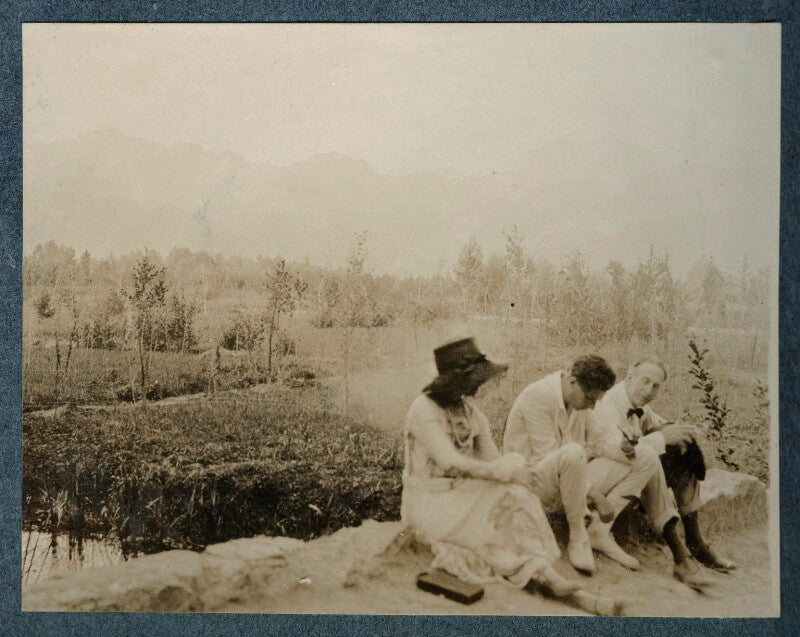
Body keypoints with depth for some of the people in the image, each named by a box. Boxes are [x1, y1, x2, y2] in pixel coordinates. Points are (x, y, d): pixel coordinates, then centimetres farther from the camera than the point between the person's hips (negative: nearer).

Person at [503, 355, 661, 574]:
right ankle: (578, 538, -21)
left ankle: (600, 531, -8)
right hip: (534, 479, -8)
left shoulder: (580, 400, 7)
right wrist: (596, 495, -23)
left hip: (573, 480, 9)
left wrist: (623, 450, -14)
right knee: (573, 452, -41)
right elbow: (546, 457, -23)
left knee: (647, 459, 1)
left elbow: (598, 439, 11)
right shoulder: (538, 397, -19)